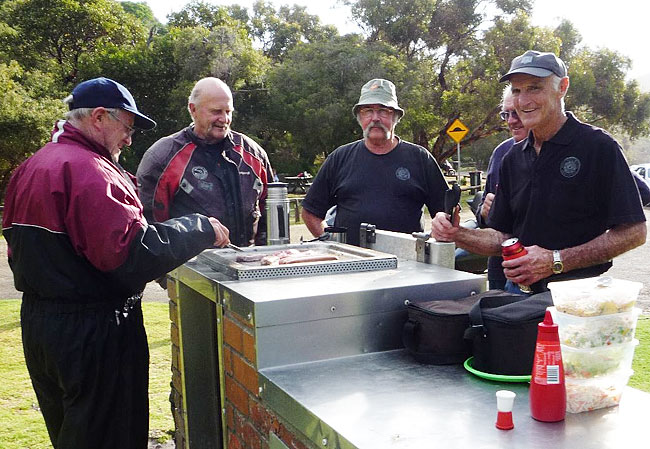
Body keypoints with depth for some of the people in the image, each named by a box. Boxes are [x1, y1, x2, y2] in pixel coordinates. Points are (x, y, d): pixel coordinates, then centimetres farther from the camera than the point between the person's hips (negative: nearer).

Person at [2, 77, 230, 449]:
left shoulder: (31, 167, 12)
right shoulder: (87, 170, -20)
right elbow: (131, 249, -29)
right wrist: (201, 229, -21)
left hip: (38, 320, 10)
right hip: (93, 330, -10)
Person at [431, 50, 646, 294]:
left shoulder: (599, 147, -7)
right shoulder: (513, 158, 11)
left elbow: (634, 232, -10)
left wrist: (557, 261, -17)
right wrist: (457, 234, -4)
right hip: (519, 291, 5)